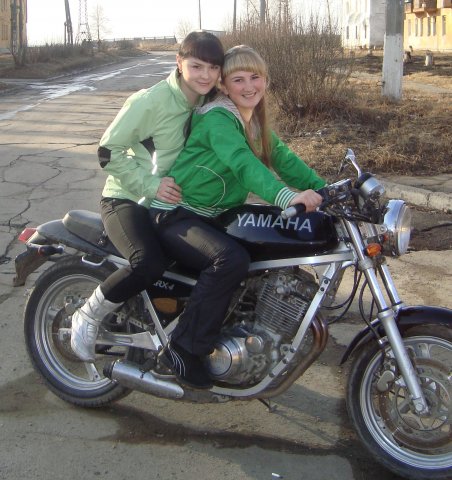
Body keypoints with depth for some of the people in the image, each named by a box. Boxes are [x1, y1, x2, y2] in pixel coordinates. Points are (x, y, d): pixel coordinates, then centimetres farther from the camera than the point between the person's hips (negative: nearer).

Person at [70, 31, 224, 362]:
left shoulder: (209, 103, 4)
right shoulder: (151, 101, -17)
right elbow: (109, 151, -16)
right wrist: (151, 184, -23)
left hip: (170, 201, 7)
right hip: (127, 200, -7)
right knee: (150, 264, -34)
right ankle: (88, 316, -8)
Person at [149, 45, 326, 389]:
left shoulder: (255, 122, 11)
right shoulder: (217, 119, -19)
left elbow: (283, 159, 5)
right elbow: (243, 164, -36)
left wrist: (325, 188, -10)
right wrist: (287, 196, -51)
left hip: (213, 216, 9)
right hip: (175, 216, -9)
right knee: (232, 258, -33)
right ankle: (183, 350, -22)